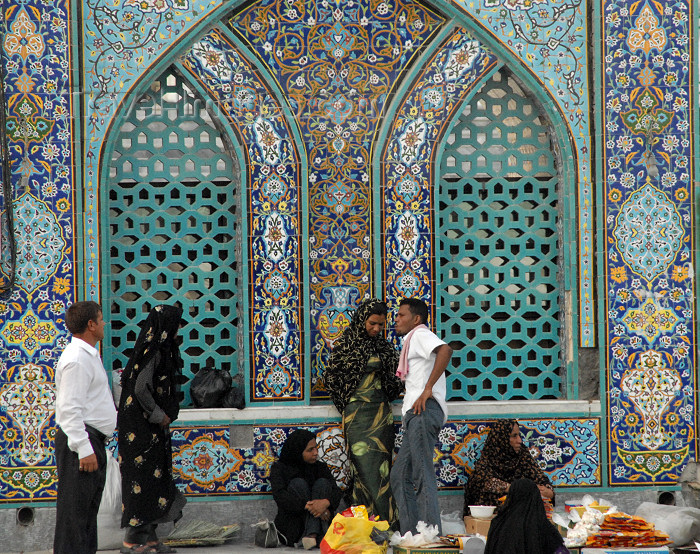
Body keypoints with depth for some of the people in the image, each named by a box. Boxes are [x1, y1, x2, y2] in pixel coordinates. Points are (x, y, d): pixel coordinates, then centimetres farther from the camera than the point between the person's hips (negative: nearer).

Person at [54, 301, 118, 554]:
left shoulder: (89, 355, 18)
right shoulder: (76, 359, -16)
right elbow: (70, 409, -22)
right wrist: (84, 449, -26)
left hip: (92, 440, 11)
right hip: (80, 440, -11)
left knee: (89, 507, 15)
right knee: (75, 509, -9)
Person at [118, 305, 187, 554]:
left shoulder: (159, 350, 13)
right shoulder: (153, 351, -16)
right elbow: (141, 388, -24)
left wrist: (163, 415, 10)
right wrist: (159, 416, -15)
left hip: (154, 429, 10)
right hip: (144, 428, -10)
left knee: (157, 477, 12)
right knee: (144, 477, -7)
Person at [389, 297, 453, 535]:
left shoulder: (420, 334, -2)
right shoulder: (412, 340, 29)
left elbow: (445, 350, -22)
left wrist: (427, 389, -22)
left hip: (424, 410, -10)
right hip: (417, 414, 10)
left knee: (422, 475, -13)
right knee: (401, 475, 10)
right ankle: (411, 534, 9)